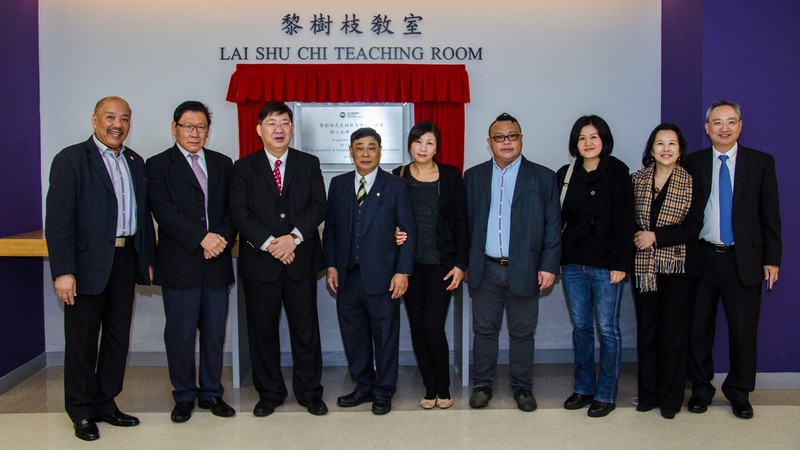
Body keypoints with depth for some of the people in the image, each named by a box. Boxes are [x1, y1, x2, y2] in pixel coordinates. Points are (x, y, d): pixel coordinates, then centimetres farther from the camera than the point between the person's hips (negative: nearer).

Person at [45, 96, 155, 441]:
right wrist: (63, 271, -18)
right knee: (82, 341, 6)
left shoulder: (136, 162, 12)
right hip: (88, 263, -6)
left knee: (118, 337, 13)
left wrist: (148, 259, 10)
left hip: (126, 260, 6)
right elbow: (58, 219, -12)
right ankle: (82, 412, 20)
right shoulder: (71, 159, -7)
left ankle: (106, 404, 27)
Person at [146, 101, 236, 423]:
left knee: (214, 332, 9)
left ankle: (211, 393, 23)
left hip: (216, 263, 3)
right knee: (180, 333, 4)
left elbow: (233, 209, 9)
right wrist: (202, 237, -18)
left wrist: (223, 239, -9)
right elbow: (165, 211, -11)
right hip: (179, 263, -3)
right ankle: (184, 396, 19)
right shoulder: (159, 165, 2)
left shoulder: (223, 164, 14)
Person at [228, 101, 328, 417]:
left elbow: (318, 206, -1)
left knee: (306, 328, 5)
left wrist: (294, 237, -16)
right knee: (262, 331, 7)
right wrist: (269, 244, -15)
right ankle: (269, 393, 21)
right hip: (259, 261, 0)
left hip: (301, 260, 0)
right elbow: (239, 212, -5)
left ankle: (309, 392, 18)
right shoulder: (244, 167, 5)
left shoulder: (309, 164, 8)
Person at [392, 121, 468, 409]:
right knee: (417, 328, 6)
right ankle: (430, 389, 20)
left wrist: (460, 264, -4)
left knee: (433, 328, -8)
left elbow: (460, 222, 0)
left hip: (441, 263, -2)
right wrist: (394, 235, -12)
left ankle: (443, 389, 13)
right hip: (410, 264, 2)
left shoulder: (451, 176, 1)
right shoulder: (398, 177, 5)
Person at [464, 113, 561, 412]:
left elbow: (553, 225, 0)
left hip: (524, 270, -1)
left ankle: (522, 387, 22)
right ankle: (482, 385, 22)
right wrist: (464, 263, 5)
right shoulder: (474, 176, 8)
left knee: (522, 333, 8)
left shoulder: (542, 177, 2)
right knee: (484, 330, 9)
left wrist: (549, 265, -6)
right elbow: (466, 222, 9)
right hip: (485, 269, 1)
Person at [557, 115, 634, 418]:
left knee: (607, 329, 1)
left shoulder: (617, 173, -3)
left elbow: (625, 222, -7)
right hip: (573, 262, 4)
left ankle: (606, 395, 12)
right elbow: (557, 218, 10)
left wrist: (620, 264, -12)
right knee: (581, 327, 12)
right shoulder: (566, 175, 9)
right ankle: (583, 388, 23)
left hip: (605, 264, -4)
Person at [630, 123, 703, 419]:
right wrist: (636, 237, -7)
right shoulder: (638, 180, 7)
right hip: (644, 267, 3)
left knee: (674, 331, 2)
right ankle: (648, 393, 20)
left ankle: (671, 397, 15)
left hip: (678, 266, -2)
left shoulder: (691, 183, -2)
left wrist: (656, 236, -14)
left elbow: (693, 227, -8)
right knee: (646, 331, 8)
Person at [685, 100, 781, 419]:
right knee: (699, 328, 8)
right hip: (702, 258, 1)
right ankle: (700, 390, 24)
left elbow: (770, 213, 4)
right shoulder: (692, 163, 5)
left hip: (744, 260, 0)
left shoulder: (761, 162, 4)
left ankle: (739, 393, 23)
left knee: (743, 330, 5)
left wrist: (772, 259, 1)